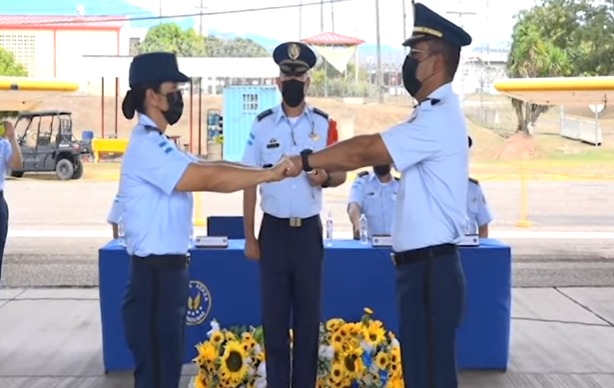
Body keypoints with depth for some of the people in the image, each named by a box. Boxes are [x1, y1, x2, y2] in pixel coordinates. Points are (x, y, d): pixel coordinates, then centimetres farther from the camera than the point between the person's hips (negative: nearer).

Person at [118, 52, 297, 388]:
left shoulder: (157, 145, 17)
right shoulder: (147, 146, -17)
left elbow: (209, 169, 12)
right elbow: (210, 178, -22)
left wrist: (268, 171, 2)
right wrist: (270, 173, -15)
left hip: (166, 271, 10)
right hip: (155, 275, -10)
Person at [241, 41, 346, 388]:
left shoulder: (325, 125, -1)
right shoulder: (262, 125, -2)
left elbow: (342, 174, 5)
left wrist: (325, 178, -20)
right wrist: (249, 237, -1)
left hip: (309, 230, 0)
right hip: (274, 229, 0)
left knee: (309, 312, 9)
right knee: (273, 313, 7)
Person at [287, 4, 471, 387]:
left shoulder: (440, 118, -18)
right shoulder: (434, 115, 17)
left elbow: (366, 150, -20)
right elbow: (371, 153, 15)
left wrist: (304, 161, -12)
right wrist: (323, 167, 6)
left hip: (431, 268, -11)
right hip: (421, 265, 11)